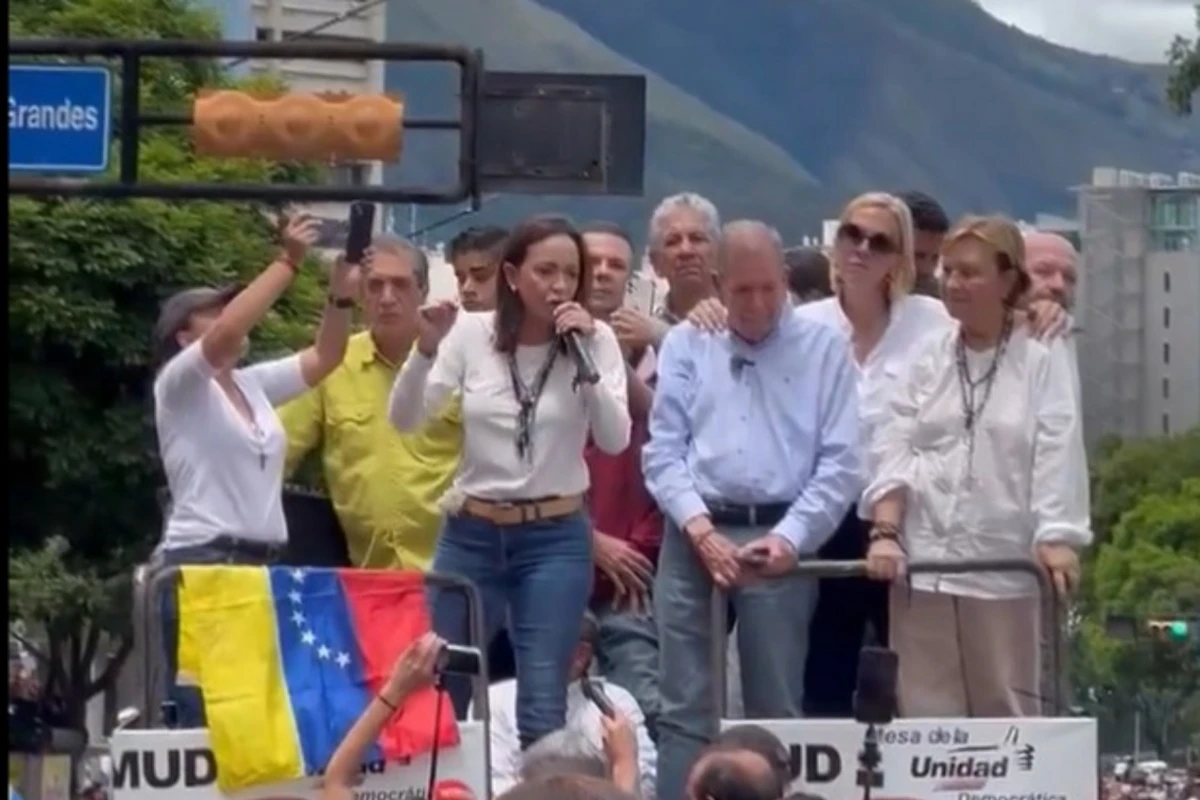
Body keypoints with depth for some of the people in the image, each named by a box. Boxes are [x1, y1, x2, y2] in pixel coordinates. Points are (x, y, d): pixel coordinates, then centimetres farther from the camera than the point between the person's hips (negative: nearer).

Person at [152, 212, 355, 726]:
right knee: (211, 717, -12)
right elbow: (229, 332, -19)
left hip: (262, 565, 7)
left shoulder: (254, 385, 18)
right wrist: (288, 262, -18)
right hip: (202, 566, -7)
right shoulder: (178, 384, -2)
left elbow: (325, 358, 16)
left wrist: (341, 290, 0)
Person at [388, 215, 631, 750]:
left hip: (556, 538, -1)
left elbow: (615, 441, -11)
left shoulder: (595, 340, -3)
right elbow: (405, 419, -6)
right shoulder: (473, 333, -2)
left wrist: (586, 357, -20)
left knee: (542, 706, -5)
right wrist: (426, 350, -22)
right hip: (471, 534, 2)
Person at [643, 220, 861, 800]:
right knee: (685, 705, 1)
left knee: (775, 707, 3)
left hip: (779, 539, -1)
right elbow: (662, 451, 5)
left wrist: (790, 537, -11)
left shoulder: (823, 348, 5)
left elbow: (840, 461, -1)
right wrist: (700, 528, -9)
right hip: (695, 536, 1)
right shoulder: (685, 345, 10)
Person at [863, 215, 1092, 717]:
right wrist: (885, 532, -7)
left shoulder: (1042, 359, -1)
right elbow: (894, 448, 5)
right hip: (923, 563, 3)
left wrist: (1057, 540, -18)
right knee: (925, 712, 4)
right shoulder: (928, 356, 10)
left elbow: (1058, 454, -7)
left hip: (1004, 567, -3)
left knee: (1004, 712, 6)